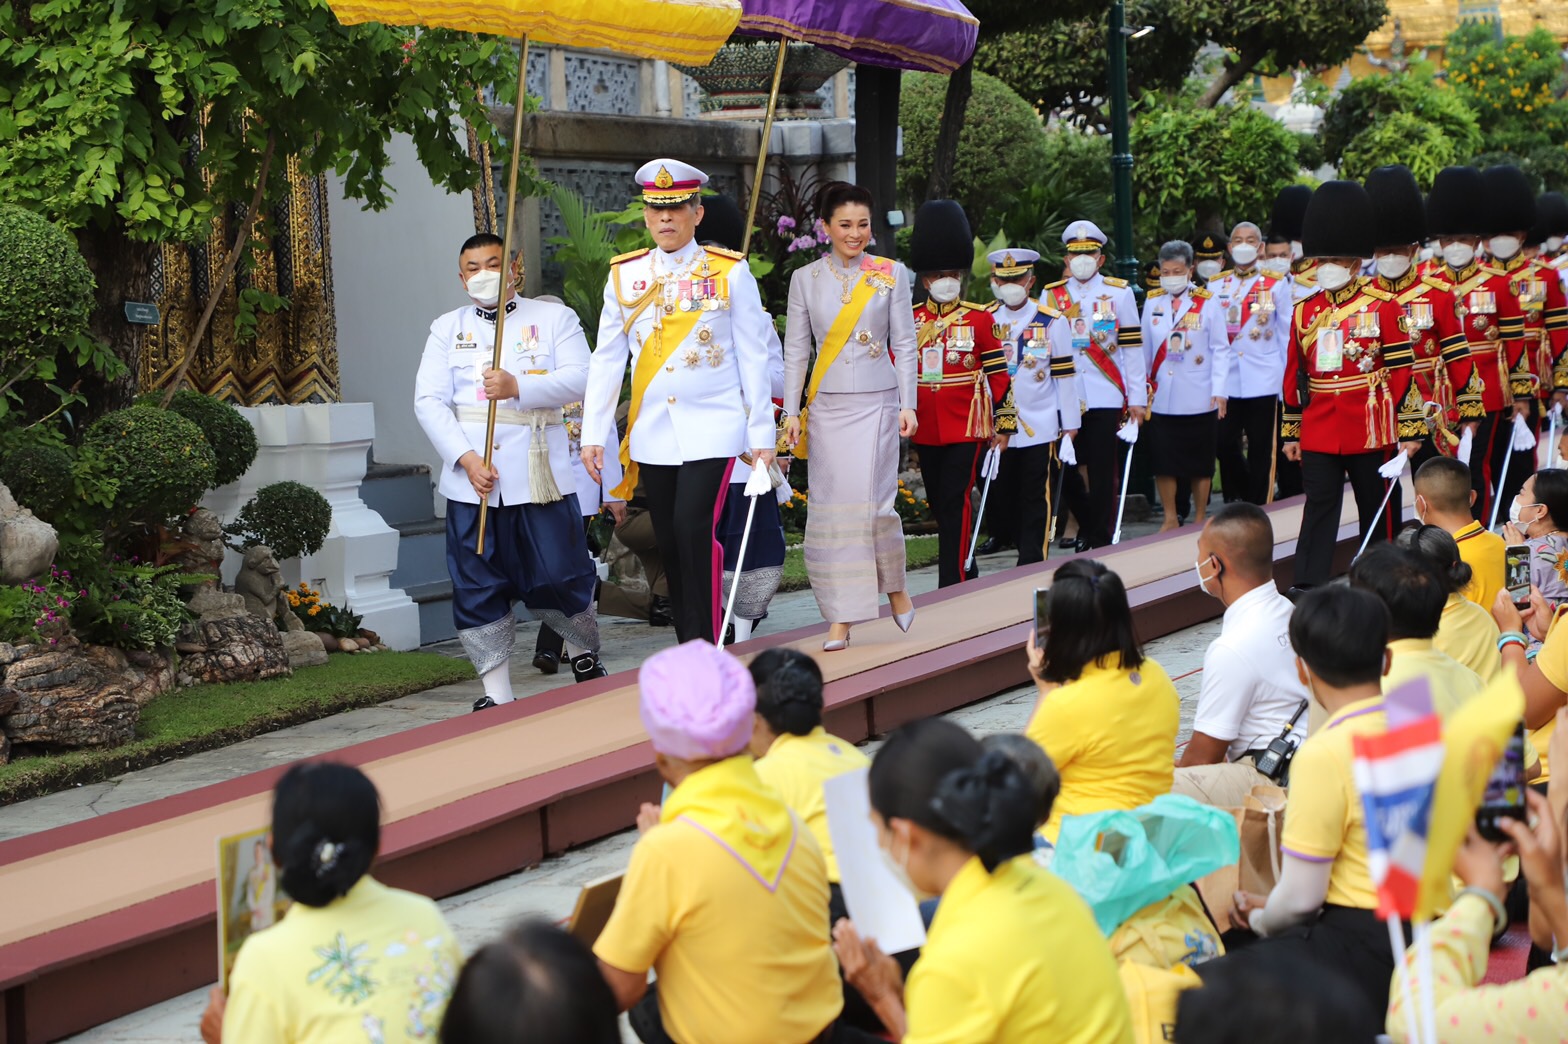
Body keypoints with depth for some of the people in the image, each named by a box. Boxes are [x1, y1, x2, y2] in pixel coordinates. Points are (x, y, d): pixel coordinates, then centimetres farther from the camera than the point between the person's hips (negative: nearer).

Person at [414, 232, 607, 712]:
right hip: (472, 481, 2)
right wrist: (466, 458, -11)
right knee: (478, 587, 1)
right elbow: (429, 401, 4)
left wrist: (518, 387, -20)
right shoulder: (447, 328, 14)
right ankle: (497, 694, 10)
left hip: (540, 478, -2)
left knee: (557, 576, -3)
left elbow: (579, 379, -5)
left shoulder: (554, 317, 9)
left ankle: (585, 656, 25)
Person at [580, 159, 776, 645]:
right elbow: (606, 360, 9)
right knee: (669, 542, 6)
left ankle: (708, 646, -9)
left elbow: (753, 358, 1)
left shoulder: (731, 272, 0)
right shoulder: (624, 276, 7)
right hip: (652, 434, 3)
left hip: (712, 429, -3)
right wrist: (593, 435, 4)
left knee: (694, 528, -17)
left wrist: (762, 433, -2)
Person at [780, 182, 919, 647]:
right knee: (830, 505, -2)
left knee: (872, 500, -11)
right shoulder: (805, 278, 6)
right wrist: (791, 412, 2)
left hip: (876, 403, -2)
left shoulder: (891, 274, 4)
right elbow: (795, 350, 7)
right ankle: (840, 618, 3)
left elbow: (905, 345, 4)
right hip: (827, 407, 2)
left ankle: (895, 587, 16)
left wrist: (908, 404, -3)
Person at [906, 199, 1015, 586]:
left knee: (955, 500, -10)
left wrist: (1004, 424, 0)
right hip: (926, 430, 4)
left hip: (967, 427, -4)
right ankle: (967, 575, 25)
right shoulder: (909, 321, 5)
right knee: (939, 504, 11)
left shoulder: (979, 319, 0)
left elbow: (999, 373, 2)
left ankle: (952, 583, -8)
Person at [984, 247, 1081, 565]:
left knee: (1036, 499, -1)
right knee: (999, 495, 6)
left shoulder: (1052, 321, 2)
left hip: (1041, 428, -2)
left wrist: (1070, 423, 1)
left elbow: (1064, 374, 2)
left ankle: (1032, 562, 2)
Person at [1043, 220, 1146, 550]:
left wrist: (1137, 398, -1)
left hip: (1106, 396, -2)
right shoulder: (1051, 295, 9)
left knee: (1102, 471, -2)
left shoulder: (1119, 293, 5)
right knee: (1066, 470, 4)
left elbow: (1133, 348, 4)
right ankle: (1087, 525, 27)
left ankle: (1101, 538, 9)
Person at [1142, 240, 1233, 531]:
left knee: (1200, 462, 5)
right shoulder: (1152, 303, 5)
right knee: (1162, 460, 3)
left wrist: (1219, 390, -8)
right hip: (1161, 397, 2)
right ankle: (1170, 518, 16)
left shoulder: (1208, 303, -2)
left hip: (1198, 398, -2)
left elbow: (1220, 349, -2)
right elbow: (1144, 349, 10)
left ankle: (1200, 518, 17)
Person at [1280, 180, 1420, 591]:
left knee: (1377, 511, 9)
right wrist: (1291, 432, 10)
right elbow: (1294, 375, 11)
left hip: (1370, 429, -2)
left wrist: (1408, 430, -8)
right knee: (1319, 510, -2)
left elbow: (1403, 370, -5)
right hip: (1319, 432, 3)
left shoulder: (1382, 307, -3)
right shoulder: (1305, 311, 8)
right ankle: (1307, 589, -5)